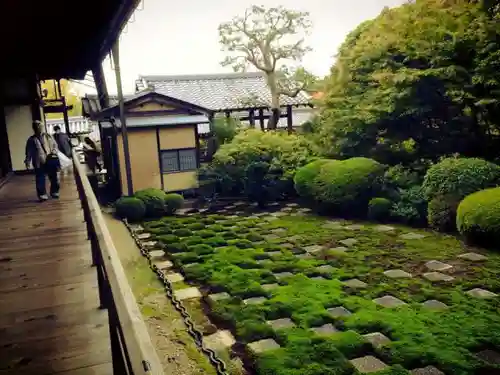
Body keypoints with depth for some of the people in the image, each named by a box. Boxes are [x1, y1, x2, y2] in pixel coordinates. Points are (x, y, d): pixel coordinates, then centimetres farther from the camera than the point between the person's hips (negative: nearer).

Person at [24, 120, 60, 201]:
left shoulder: (48, 136, 9)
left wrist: (54, 152, -6)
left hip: (50, 161, 3)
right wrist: (27, 162, -5)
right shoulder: (31, 140, 1)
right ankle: (42, 195, 13)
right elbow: (29, 153, 2)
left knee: (54, 178, 10)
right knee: (40, 180, 0)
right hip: (39, 163, -2)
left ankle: (54, 192, 27)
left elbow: (55, 145, 14)